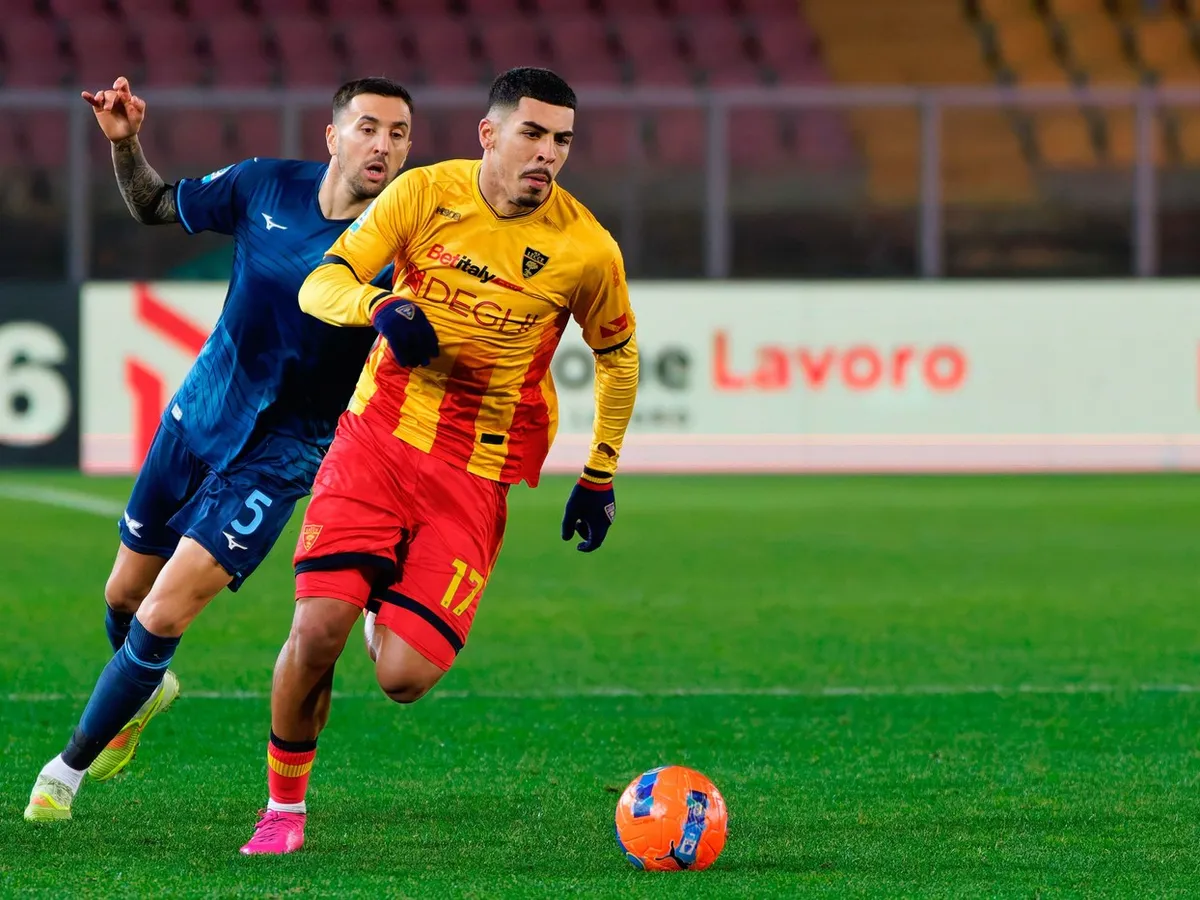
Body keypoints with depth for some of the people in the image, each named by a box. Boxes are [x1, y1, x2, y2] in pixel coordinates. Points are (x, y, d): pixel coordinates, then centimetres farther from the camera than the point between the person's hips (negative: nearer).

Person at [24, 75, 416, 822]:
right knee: (125, 595, 18)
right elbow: (155, 207, 8)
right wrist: (125, 145, -9)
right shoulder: (265, 187, -7)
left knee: (163, 618, -14)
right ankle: (147, 690, 53)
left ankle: (71, 768, 6)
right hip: (199, 418, 4)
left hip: (281, 454, -4)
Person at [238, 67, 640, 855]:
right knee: (317, 629, -18)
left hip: (476, 477, 0)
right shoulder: (426, 193, -4)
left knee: (404, 679, -12)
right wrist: (382, 306, -26)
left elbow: (618, 356, 12)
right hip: (378, 436, 0)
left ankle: (392, 618, 28)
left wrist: (601, 478, 15)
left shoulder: (586, 249, -5)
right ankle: (284, 807, 7)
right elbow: (320, 285, -5)